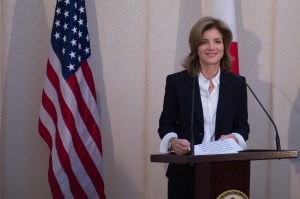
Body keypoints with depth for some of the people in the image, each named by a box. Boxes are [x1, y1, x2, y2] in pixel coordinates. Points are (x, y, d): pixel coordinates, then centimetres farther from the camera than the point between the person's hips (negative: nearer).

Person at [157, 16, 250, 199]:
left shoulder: (237, 84, 5)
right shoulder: (176, 81, 1)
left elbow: (243, 126, 8)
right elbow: (166, 124, 4)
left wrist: (233, 138, -14)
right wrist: (173, 141, -17)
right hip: (185, 172, -1)